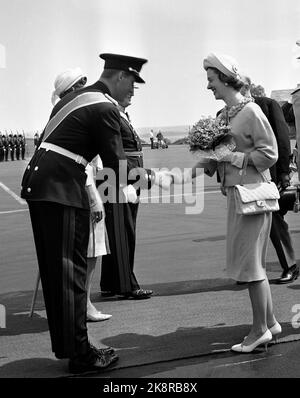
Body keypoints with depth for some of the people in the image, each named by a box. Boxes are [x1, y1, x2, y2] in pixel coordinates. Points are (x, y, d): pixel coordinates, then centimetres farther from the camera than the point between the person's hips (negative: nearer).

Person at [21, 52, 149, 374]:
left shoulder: (77, 96, 19)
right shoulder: (105, 108, -9)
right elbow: (113, 159, -8)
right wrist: (124, 189, 11)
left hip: (37, 182, 10)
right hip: (61, 189, -9)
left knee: (53, 269, 14)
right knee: (71, 271, -3)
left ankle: (63, 344, 26)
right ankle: (80, 354, 5)